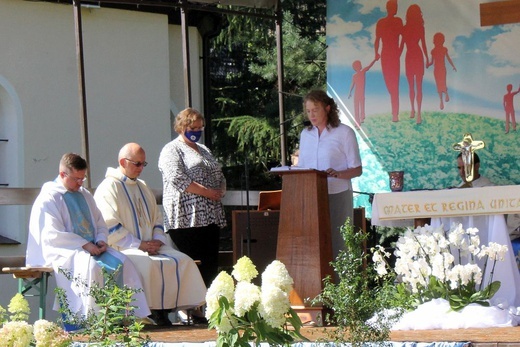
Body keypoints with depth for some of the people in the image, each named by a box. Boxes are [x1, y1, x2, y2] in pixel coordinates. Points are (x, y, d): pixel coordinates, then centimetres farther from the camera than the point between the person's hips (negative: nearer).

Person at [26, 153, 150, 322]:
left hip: (92, 247, 7)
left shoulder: (85, 195, 19)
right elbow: (52, 234, -15)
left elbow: (100, 224, 21)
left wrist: (101, 240, -3)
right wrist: (84, 245, -20)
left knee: (122, 262, -17)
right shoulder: (48, 198, -6)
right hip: (63, 251, -7)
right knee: (91, 266, -36)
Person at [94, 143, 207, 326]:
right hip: (122, 248, -7)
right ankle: (153, 311, -29)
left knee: (183, 261, -13)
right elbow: (110, 227, -13)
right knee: (146, 264, -37)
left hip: (150, 245, 8)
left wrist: (158, 240, 1)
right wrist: (138, 245, -16)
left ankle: (190, 308, -13)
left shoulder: (143, 187, 21)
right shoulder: (108, 188, -5)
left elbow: (157, 218, 23)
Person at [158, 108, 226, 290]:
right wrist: (207, 192, -16)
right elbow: (177, 179, -15)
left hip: (210, 218, 8)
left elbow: (220, 176, 26)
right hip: (186, 220, -8)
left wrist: (220, 192, 2)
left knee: (210, 267, 3)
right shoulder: (172, 150, -1)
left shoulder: (204, 150, 24)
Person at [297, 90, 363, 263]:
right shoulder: (305, 134, 15)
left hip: (336, 195, -4)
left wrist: (338, 174, -22)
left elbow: (357, 169, -2)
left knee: (336, 241, -7)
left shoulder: (344, 133, 0)